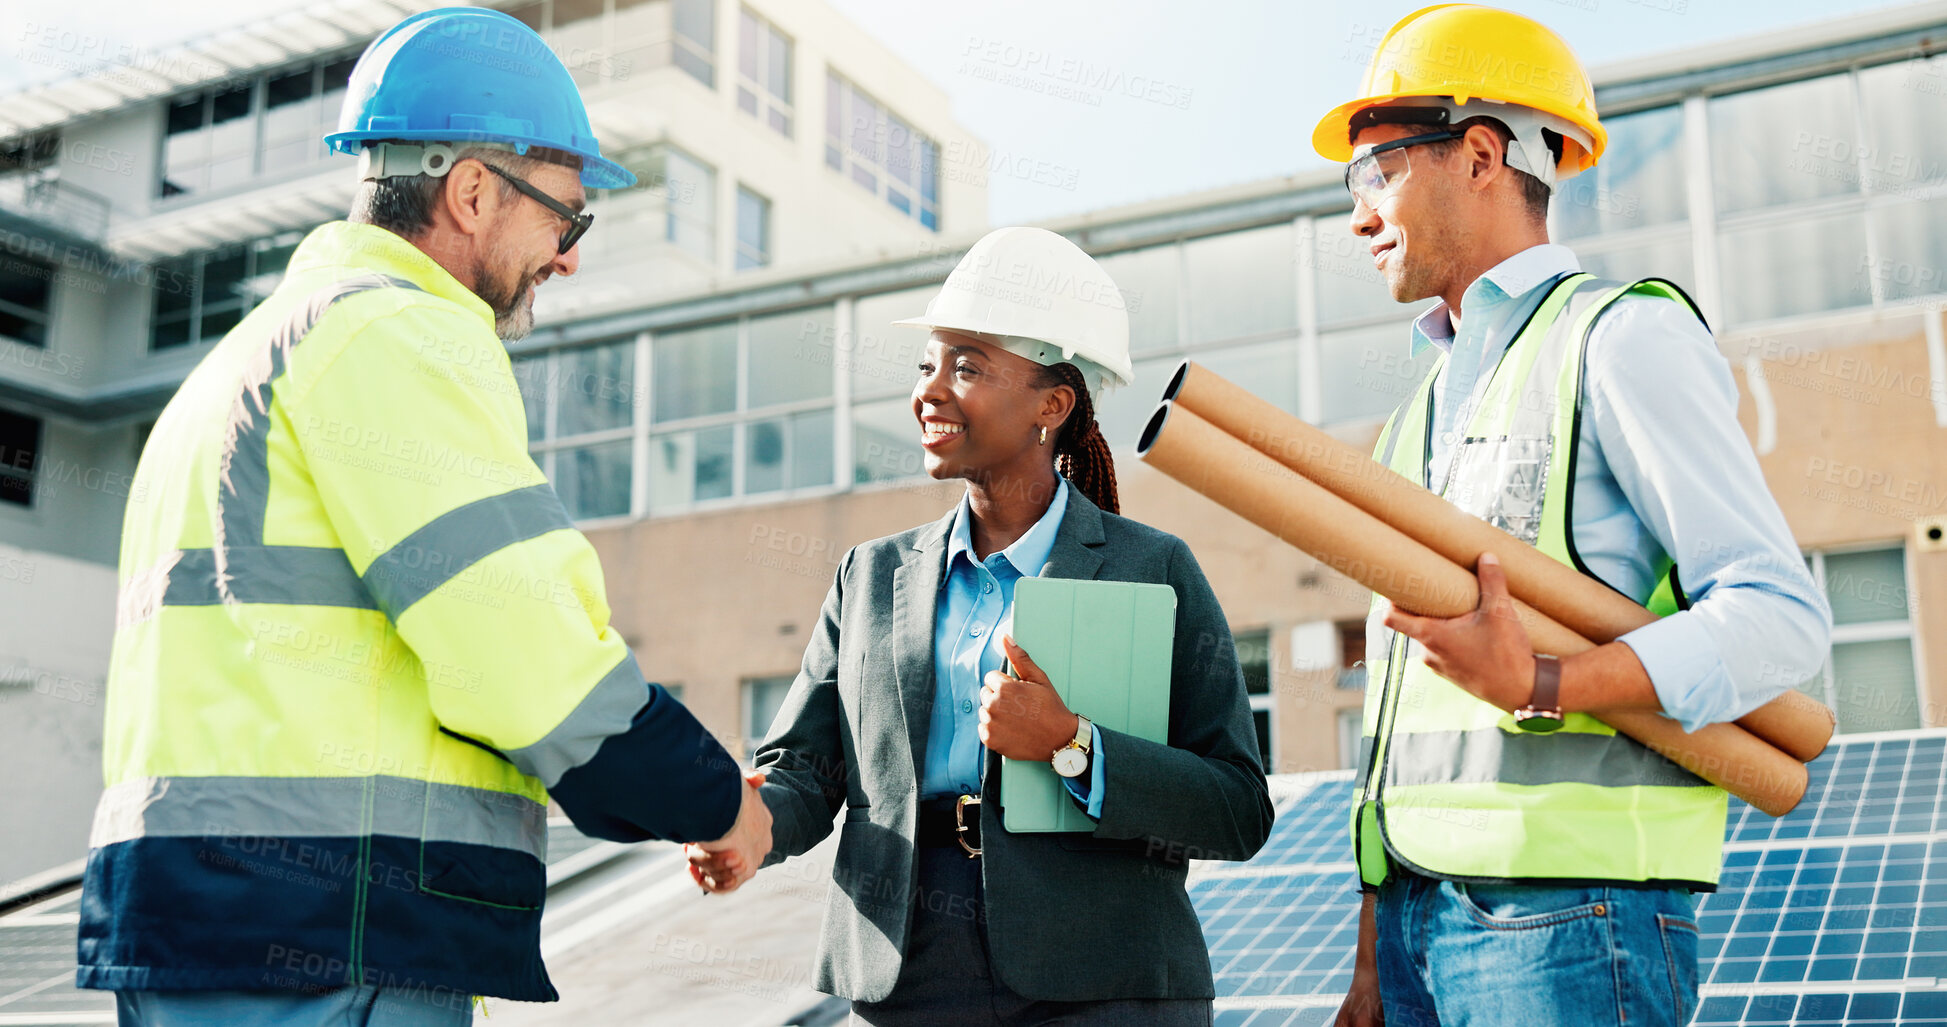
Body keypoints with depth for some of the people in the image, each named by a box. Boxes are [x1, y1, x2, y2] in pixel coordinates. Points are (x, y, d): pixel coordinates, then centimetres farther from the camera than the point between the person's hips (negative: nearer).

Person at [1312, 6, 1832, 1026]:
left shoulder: (1622, 338, -3)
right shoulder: (1425, 407, 20)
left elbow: (1780, 615, -12)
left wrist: (1540, 688, -26)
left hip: (1569, 905, -7)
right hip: (1422, 909, 7)